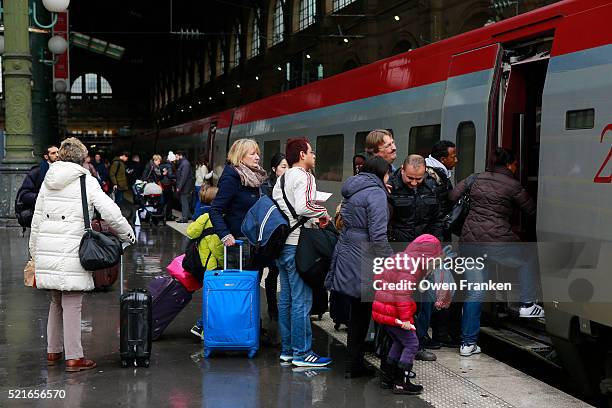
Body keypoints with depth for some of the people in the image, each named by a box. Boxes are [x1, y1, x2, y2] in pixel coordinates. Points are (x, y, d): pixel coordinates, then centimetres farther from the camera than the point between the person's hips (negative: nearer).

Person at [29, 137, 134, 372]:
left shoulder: (48, 182, 14)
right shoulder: (87, 181, -3)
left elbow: (37, 220, 16)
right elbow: (110, 212, -10)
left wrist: (35, 254, 22)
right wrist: (127, 235, 5)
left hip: (46, 250, 6)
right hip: (72, 251, -6)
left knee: (56, 301, 18)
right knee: (72, 304, -2)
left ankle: (53, 351, 26)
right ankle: (73, 357, 0)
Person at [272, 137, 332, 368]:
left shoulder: (282, 178, 15)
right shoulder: (303, 176, -12)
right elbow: (303, 206, -28)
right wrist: (322, 213, -10)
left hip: (282, 243, 9)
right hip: (297, 245, -9)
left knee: (286, 298, 13)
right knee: (302, 301, -4)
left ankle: (287, 349, 20)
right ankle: (302, 353, 1)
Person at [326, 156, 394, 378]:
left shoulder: (351, 191, 15)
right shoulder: (376, 193, -12)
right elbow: (378, 235, -18)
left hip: (346, 253, 8)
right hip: (363, 261, -8)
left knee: (358, 311, 15)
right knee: (364, 311, 0)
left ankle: (354, 364, 20)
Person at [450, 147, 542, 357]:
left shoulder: (476, 179, 14)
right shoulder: (513, 185, -2)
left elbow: (452, 196, 13)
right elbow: (532, 210, 5)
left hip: (470, 239, 6)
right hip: (496, 239, -5)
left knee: (474, 292, 10)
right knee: (529, 260, 24)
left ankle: (467, 343, 10)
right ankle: (528, 305, 23)